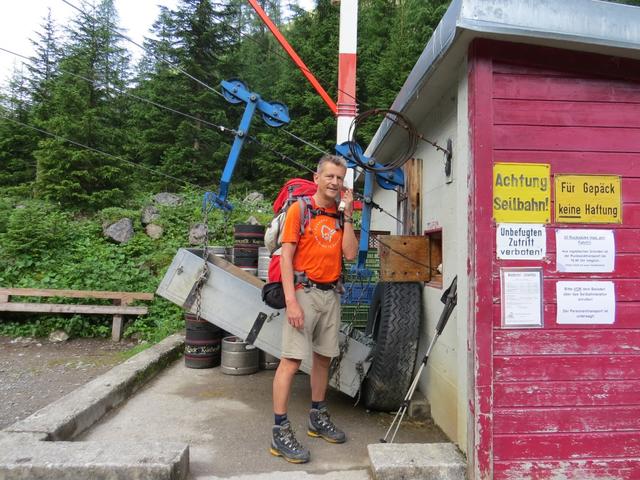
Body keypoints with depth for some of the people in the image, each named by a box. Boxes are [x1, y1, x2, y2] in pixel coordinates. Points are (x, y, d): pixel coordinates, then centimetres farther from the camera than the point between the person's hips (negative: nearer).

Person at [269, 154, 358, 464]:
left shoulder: (341, 215, 12)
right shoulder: (300, 208, -4)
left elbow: (350, 254, 0)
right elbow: (286, 257, -10)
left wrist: (348, 214, -2)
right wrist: (291, 301, -18)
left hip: (331, 294, 6)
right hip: (304, 291, -6)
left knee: (324, 357, 14)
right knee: (291, 360, -8)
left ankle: (317, 418, 29)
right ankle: (280, 432, 0)